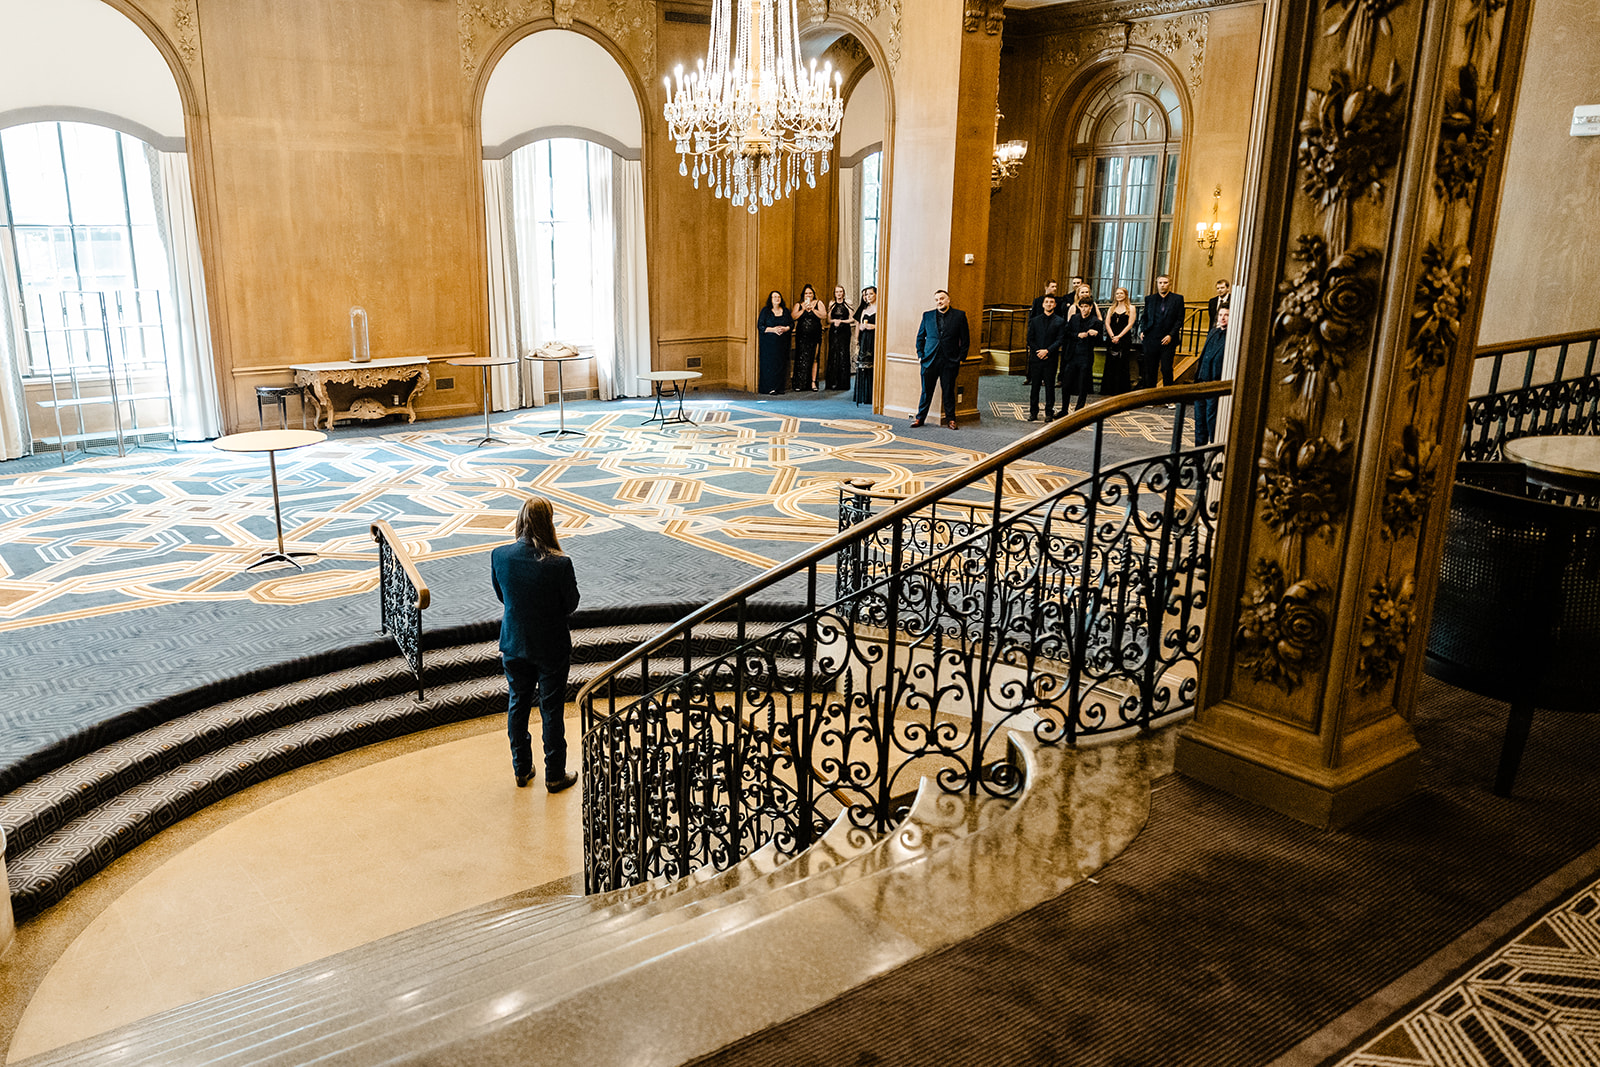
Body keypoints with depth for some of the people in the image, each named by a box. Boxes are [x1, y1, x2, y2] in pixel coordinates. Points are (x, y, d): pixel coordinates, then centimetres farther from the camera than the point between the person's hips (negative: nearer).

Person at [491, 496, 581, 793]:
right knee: (551, 711, 12)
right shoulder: (559, 563, -25)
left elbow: (500, 595, 2)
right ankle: (555, 775, 26)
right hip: (551, 647, -3)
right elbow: (571, 604, -12)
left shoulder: (499, 555, -14)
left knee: (518, 705, 20)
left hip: (514, 644, 3)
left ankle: (521, 770, 34)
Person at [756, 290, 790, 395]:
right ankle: (770, 388, -7)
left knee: (781, 364, 0)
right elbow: (760, 326, -4)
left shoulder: (786, 311, 11)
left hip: (782, 343, 3)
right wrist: (773, 329, -17)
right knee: (770, 365, -8)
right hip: (769, 342, -3)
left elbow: (791, 325, 12)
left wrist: (785, 329, -10)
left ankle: (779, 387, 5)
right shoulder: (765, 311, 1)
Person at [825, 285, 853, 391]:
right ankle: (833, 382, 2)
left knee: (843, 354, -6)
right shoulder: (831, 304, 10)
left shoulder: (847, 303, 2)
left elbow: (851, 319, 0)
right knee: (833, 354, -2)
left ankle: (843, 383, -2)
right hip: (833, 332, 2)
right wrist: (834, 321, -8)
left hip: (844, 331, -2)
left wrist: (841, 321, -12)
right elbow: (828, 319, 12)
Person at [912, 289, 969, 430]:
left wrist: (961, 358, -1)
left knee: (948, 391, 4)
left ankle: (950, 419, 14)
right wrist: (920, 355, 4)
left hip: (950, 361, -1)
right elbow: (920, 336, 14)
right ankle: (920, 418, 15)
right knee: (926, 391, 5)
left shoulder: (959, 315, 2)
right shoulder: (927, 315, 8)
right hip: (929, 360, 1)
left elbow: (965, 339, 4)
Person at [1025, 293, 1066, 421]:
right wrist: (1038, 352, -7)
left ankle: (1049, 412, 8)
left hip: (1051, 358, -2)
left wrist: (1047, 351, -14)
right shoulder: (1034, 321, 10)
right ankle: (1033, 412, 12)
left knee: (1050, 386, 1)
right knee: (1035, 385, 5)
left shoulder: (1060, 321, 4)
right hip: (1036, 357, 2)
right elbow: (1030, 339, 6)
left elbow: (1060, 340, -3)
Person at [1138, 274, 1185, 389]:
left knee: (1167, 369, -4)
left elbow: (1180, 319, 0)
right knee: (1149, 370, 4)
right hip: (1151, 339, 3)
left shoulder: (1177, 298, 3)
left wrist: (1171, 335, -10)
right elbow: (1144, 317, 17)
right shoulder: (1150, 299, 11)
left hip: (1168, 340, -3)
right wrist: (1143, 331, 0)